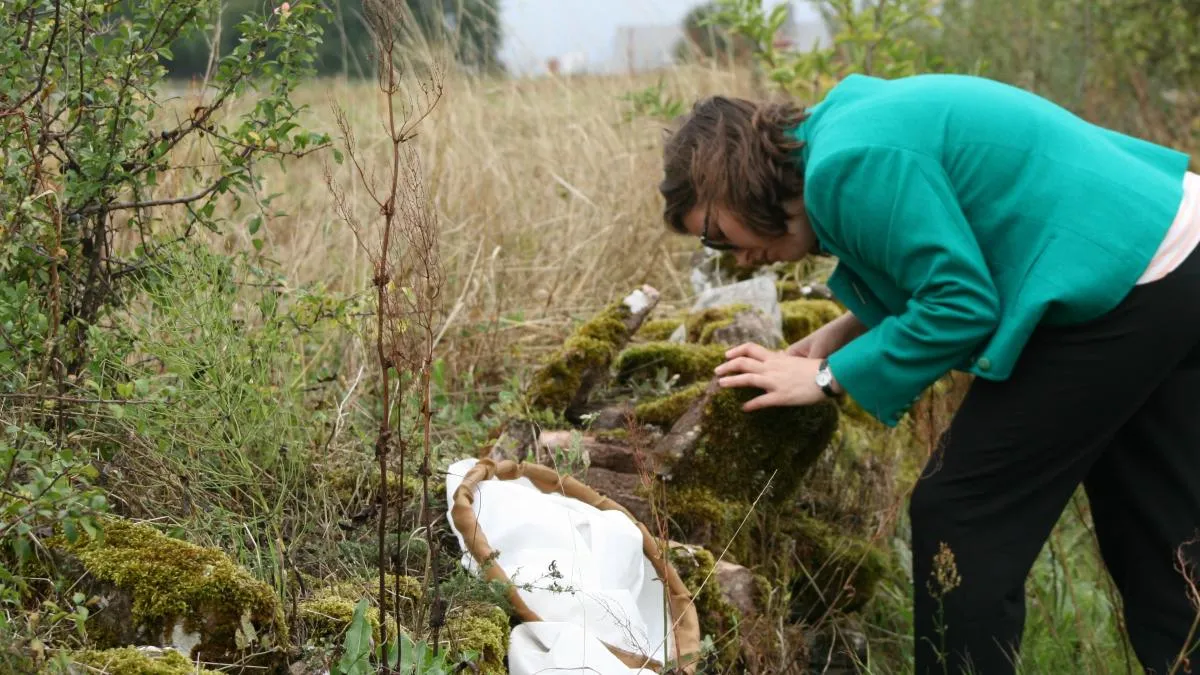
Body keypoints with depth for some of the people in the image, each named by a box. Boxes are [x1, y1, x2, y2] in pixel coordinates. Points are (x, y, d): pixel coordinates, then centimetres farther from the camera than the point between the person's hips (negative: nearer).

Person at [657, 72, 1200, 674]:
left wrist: (829, 377, -8)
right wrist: (845, 333, 11)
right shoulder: (852, 120, 13)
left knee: (958, 515, -2)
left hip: (1121, 283, -10)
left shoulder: (851, 165, -17)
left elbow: (962, 304, -18)